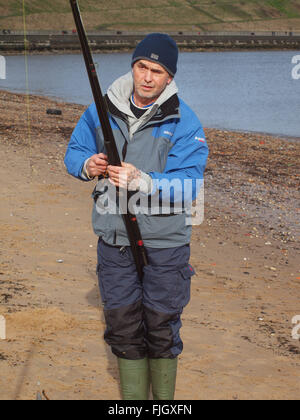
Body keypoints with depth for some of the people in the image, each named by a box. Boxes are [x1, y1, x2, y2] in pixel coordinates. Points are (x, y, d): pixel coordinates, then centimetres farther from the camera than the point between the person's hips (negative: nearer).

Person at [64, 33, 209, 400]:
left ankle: (164, 399, 27)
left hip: (164, 244, -3)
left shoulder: (183, 122, -11)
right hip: (113, 242, 3)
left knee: (161, 328, 8)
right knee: (122, 327, 11)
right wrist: (86, 165, -13)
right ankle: (133, 397, 26)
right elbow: (74, 151, 10)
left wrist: (142, 181, -34)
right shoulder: (103, 109, 0)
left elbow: (188, 185, -18)